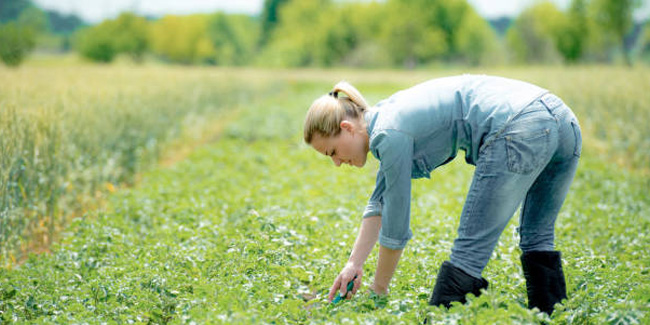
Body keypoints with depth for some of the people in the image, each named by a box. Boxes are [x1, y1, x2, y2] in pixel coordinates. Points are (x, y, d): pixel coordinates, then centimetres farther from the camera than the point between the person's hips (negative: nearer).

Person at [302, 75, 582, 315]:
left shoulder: (390, 133, -6)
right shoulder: (389, 115, 21)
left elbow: (395, 227, -1)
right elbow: (380, 202, 28)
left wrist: (377, 292, 11)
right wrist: (354, 264, 23)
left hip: (519, 129, -10)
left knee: (469, 250, -5)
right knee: (537, 240, 22)